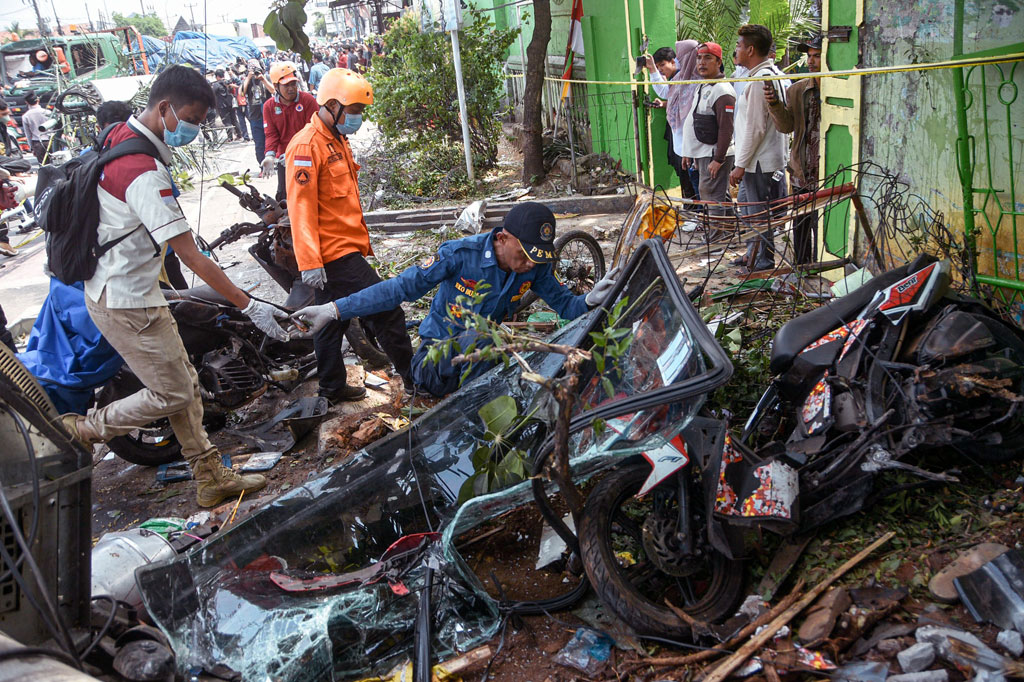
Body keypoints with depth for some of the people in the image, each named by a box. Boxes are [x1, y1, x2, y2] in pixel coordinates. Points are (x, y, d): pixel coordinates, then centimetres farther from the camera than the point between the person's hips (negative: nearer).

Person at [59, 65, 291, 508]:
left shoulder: (122, 135, 3)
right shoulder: (144, 173, -27)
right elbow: (191, 257, -28)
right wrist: (248, 306, -26)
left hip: (132, 287, 10)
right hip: (125, 301, -10)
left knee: (185, 382, 13)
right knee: (172, 394, 0)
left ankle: (211, 478, 21)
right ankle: (81, 431, 17)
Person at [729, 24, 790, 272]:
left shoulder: (761, 79, -18)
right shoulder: (776, 74, 13)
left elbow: (754, 128, -21)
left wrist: (740, 165, -16)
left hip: (760, 164, -10)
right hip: (772, 160, 10)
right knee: (749, 210, 20)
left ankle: (763, 262, 8)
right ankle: (753, 254, 33)